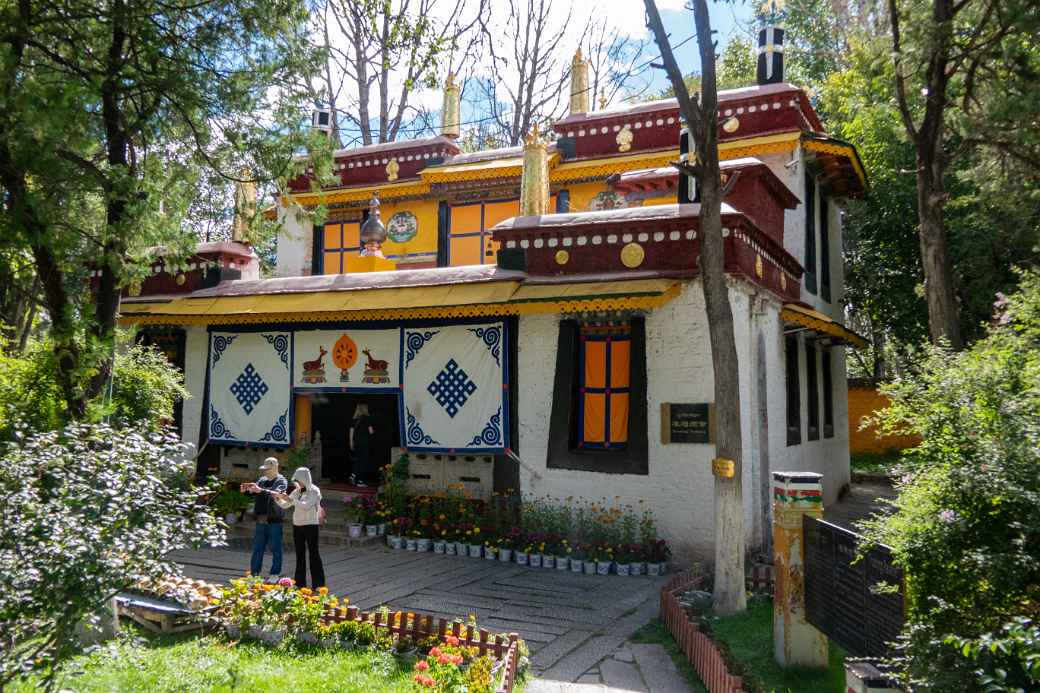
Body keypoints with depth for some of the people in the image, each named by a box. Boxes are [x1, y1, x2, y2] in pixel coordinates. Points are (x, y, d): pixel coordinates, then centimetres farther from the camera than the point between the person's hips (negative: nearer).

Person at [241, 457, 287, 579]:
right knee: (257, 549, 10)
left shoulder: (281, 481, -6)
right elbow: (253, 492, 12)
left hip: (274, 521, -6)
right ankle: (253, 573, 17)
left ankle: (275, 575, 8)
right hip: (260, 520, 6)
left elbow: (277, 494, -24)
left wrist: (260, 490, -35)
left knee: (275, 549, 1)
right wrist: (245, 490, -10)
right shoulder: (262, 480, 13)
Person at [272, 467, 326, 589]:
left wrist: (290, 499, -25)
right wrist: (277, 499, -6)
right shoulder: (297, 492, 9)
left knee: (313, 554, -4)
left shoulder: (314, 491, -9)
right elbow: (285, 505, 12)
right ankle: (300, 584, 18)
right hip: (297, 526, 6)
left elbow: (306, 506, -23)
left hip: (310, 526, -6)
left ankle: (318, 585, -1)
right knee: (300, 555, 11)